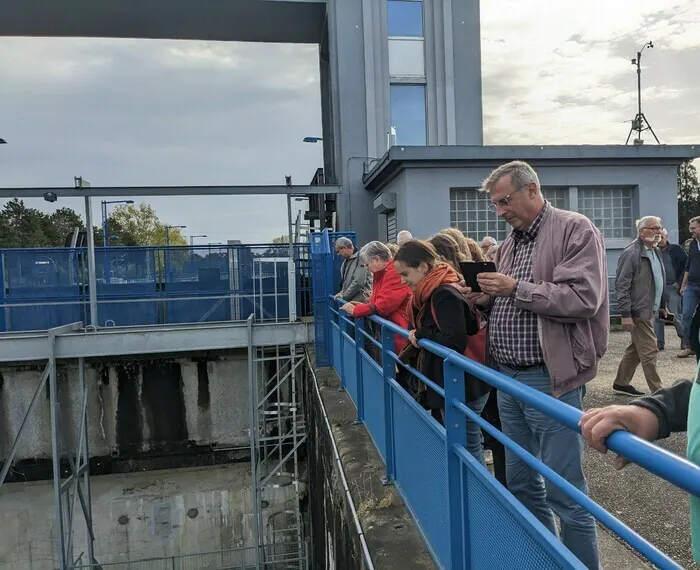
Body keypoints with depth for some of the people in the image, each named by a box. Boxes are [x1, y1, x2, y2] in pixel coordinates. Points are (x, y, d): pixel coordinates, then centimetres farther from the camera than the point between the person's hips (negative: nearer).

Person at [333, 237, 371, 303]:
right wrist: (342, 293, 7)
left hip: (361, 300, -8)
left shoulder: (360, 257, -14)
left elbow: (359, 282, -20)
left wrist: (344, 295, -12)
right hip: (350, 300, 8)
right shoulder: (346, 261, 14)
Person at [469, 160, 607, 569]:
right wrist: (486, 298, 1)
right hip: (509, 377, 8)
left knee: (563, 491, 2)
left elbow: (583, 299, -20)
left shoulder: (575, 230, -8)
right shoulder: (513, 240, 15)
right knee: (521, 482, 18)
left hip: (550, 379, -8)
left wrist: (515, 288, -18)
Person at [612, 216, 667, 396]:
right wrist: (625, 314, -20)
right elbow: (622, 285, -18)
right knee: (649, 351, -4)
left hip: (650, 311, 9)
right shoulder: (632, 253, -15)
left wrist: (662, 306, 20)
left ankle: (621, 384, 26)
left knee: (635, 349, 15)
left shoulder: (655, 251, 14)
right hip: (639, 312, -9)